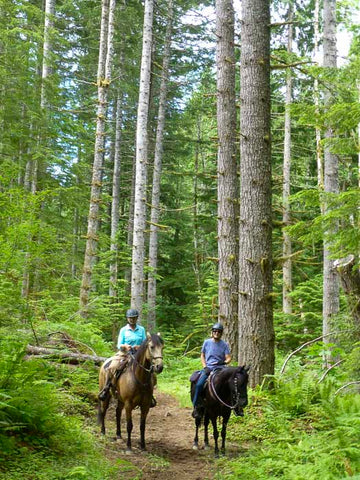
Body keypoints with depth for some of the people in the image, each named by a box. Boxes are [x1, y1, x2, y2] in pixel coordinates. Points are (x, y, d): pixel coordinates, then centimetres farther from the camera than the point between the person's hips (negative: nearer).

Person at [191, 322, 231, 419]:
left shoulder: (224, 345, 8)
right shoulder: (207, 342, 10)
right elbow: (202, 356, 14)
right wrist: (205, 367, -1)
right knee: (199, 384, -24)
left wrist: (224, 362, -20)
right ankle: (196, 407, -13)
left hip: (219, 368, 0)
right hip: (208, 367, 0)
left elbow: (228, 358, 3)